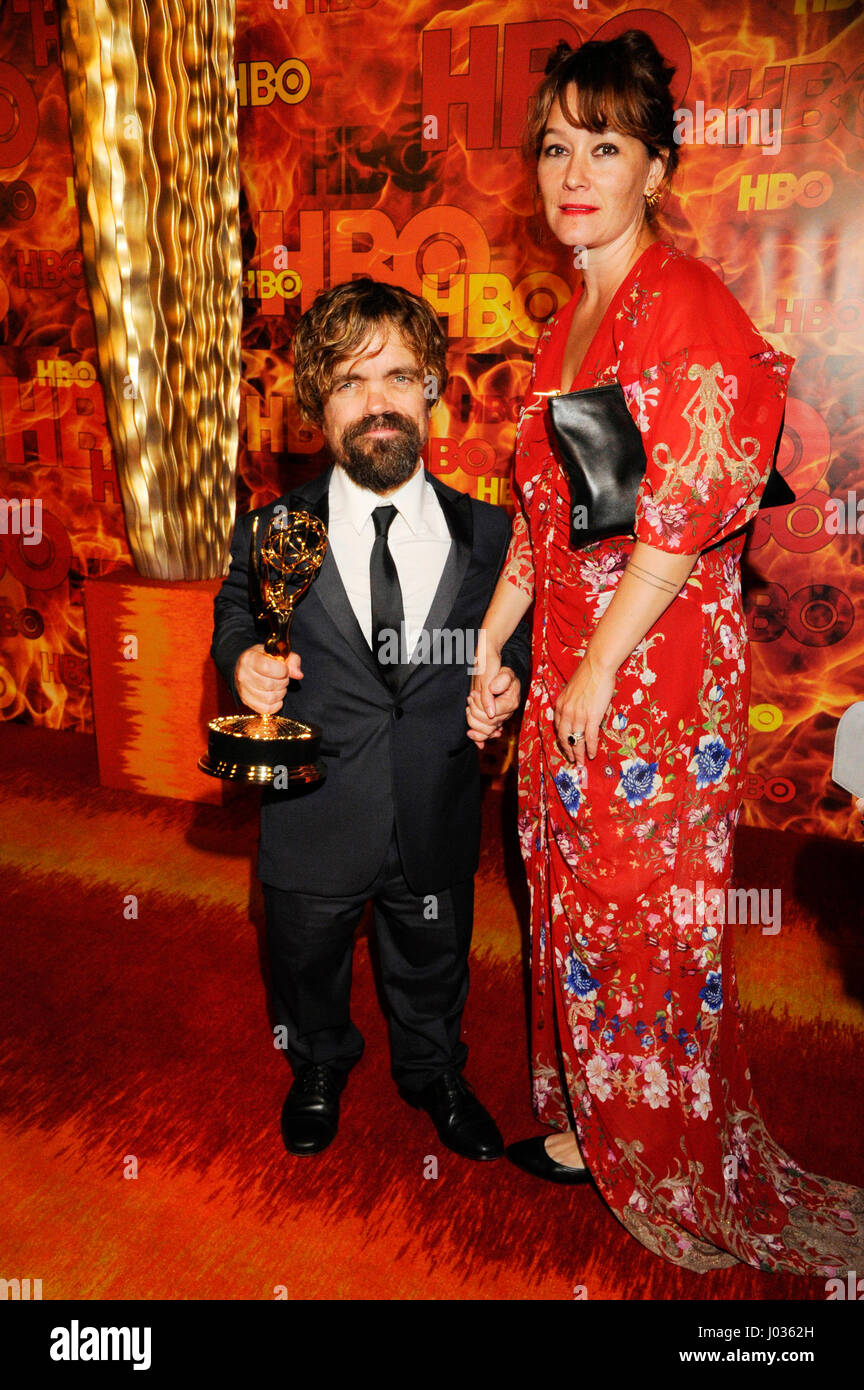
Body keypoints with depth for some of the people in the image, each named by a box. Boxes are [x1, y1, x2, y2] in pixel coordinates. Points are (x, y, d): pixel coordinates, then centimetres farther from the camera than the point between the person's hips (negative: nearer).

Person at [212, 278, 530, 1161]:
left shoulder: (488, 534, -7)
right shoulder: (270, 535, -10)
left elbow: (512, 631, 6)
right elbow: (235, 618, 3)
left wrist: (509, 675, -14)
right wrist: (243, 665, -17)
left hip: (437, 822, 1)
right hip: (314, 823, 0)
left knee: (432, 966, 24)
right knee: (307, 964, 23)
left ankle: (436, 1077, 54)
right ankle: (318, 1071, 55)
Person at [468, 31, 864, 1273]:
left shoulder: (690, 308, -11)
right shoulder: (569, 328, 14)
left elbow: (685, 513, -17)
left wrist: (600, 669, -15)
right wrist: (492, 652, 14)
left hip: (654, 677, -8)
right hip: (567, 667, 8)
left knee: (648, 914, 4)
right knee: (575, 892, 16)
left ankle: (674, 1169, 28)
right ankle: (593, 1124, 37)